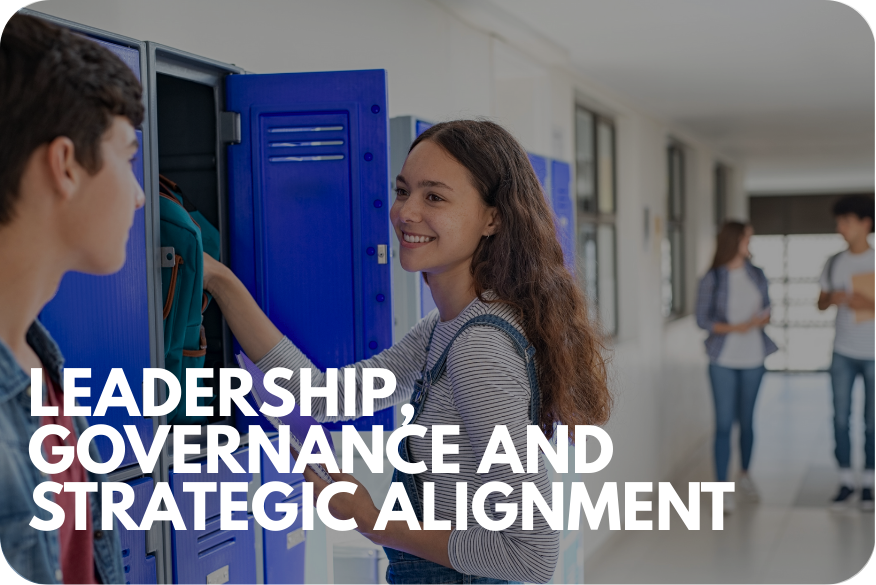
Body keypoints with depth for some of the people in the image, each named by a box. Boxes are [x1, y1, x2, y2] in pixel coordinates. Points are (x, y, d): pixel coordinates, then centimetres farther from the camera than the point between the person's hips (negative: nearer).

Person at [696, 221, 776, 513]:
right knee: (724, 423, -4)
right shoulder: (712, 280, -6)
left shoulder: (757, 275, 6)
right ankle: (722, 487, 1)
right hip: (724, 359, -3)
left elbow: (766, 310, 13)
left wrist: (762, 319, -10)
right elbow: (702, 319, -6)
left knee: (747, 420, 13)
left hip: (753, 358, 3)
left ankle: (745, 475, 32)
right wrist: (734, 327, -19)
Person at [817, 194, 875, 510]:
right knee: (841, 419, 2)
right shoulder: (834, 263, 6)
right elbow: (821, 303, 13)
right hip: (843, 353, 3)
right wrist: (834, 298, -9)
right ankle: (845, 482, 13)